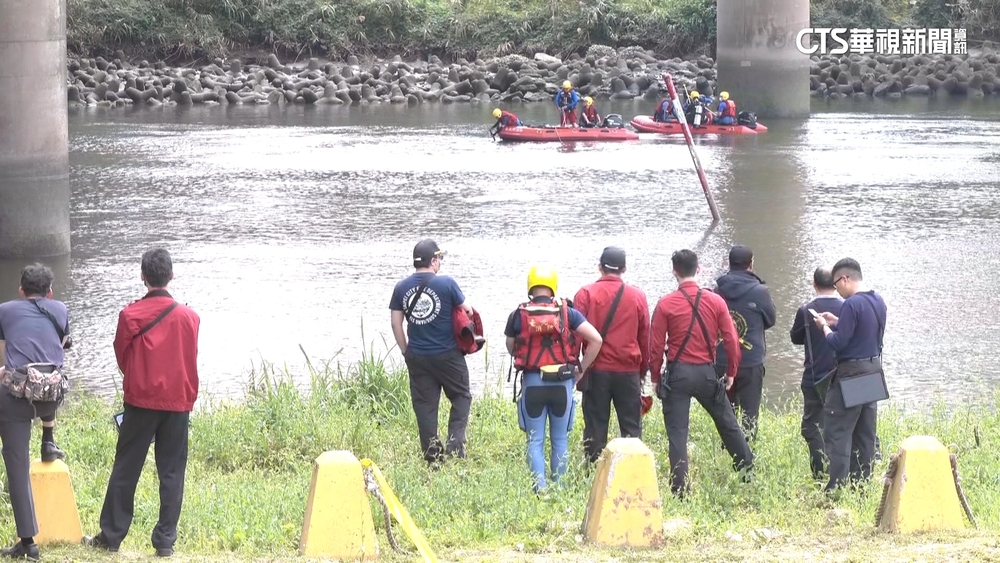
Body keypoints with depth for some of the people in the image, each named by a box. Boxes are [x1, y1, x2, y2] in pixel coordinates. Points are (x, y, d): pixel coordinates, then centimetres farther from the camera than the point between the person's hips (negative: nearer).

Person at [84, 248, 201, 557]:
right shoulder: (189, 317, -3)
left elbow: (122, 356, 4)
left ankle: (111, 535, 11)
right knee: (172, 473, 5)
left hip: (140, 401, -1)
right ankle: (165, 541, 2)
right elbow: (191, 361, 7)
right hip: (178, 403, 1)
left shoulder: (130, 315, -8)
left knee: (125, 470, 7)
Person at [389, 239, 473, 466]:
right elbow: (467, 311, -2)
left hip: (417, 357, 3)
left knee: (424, 405, 8)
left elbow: (396, 323, 3)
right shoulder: (446, 283, -12)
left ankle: (433, 457, 10)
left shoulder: (401, 287, 0)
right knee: (461, 397, 13)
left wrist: (406, 351, 13)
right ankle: (455, 445, -2)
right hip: (447, 354, -3)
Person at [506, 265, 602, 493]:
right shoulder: (567, 314, -3)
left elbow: (511, 349, 9)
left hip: (532, 382, -1)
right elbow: (596, 340, -7)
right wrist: (581, 369, 3)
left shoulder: (518, 316, -3)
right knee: (560, 440, 13)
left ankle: (539, 489, -4)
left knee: (535, 440, 6)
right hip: (562, 383, 1)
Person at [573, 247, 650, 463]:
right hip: (629, 372, 1)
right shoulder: (637, 296, 3)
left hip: (596, 371, -1)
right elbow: (645, 337, 9)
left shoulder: (586, 294, -3)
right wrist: (643, 370, 18)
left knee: (595, 429, 4)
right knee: (631, 428, 6)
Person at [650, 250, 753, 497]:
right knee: (728, 424, 19)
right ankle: (748, 470, 30)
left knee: (677, 433, 2)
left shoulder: (665, 305, -8)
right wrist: (731, 373, 13)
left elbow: (656, 346, -6)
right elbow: (732, 340, 1)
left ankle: (680, 488, -1)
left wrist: (656, 377, 6)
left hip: (677, 374, -2)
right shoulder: (716, 301, -1)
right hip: (707, 372, 2)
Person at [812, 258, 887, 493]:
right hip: (874, 369, 9)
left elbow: (839, 342, -20)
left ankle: (837, 487, -10)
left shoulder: (851, 305, -19)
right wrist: (837, 322, 12)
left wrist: (825, 327, -3)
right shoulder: (878, 302, 9)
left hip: (851, 372, -9)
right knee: (865, 432, 15)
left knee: (837, 432, -5)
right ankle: (862, 481, 19)